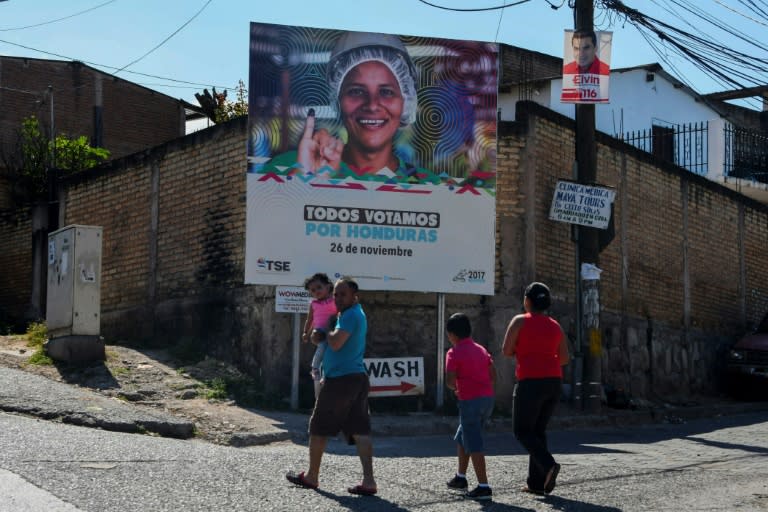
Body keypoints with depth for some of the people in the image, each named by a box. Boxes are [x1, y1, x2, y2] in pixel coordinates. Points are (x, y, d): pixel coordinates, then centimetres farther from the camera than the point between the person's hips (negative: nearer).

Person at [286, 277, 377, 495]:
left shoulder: (351, 315, -13)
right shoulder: (356, 314, 19)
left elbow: (336, 343, -23)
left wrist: (326, 333, -3)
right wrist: (318, 336, 6)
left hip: (340, 379, -9)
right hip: (357, 378, 9)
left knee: (318, 427, 6)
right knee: (359, 430, 0)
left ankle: (311, 476, 18)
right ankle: (368, 481, -7)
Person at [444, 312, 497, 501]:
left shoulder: (454, 353, -6)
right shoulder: (481, 349, 15)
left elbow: (450, 381, -13)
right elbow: (493, 374, 10)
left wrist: (455, 388, 6)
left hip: (470, 401, -8)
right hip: (488, 399, 8)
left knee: (474, 445, -6)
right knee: (461, 438, 23)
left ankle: (484, 487, -11)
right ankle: (461, 477, 32)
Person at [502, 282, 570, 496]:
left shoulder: (520, 321, -3)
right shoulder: (555, 326, 13)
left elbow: (506, 351, -5)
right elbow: (564, 358, 13)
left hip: (531, 382, -6)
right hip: (553, 382, 6)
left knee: (523, 431, 3)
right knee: (538, 431, 14)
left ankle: (548, 464, -20)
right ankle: (537, 482, 10)